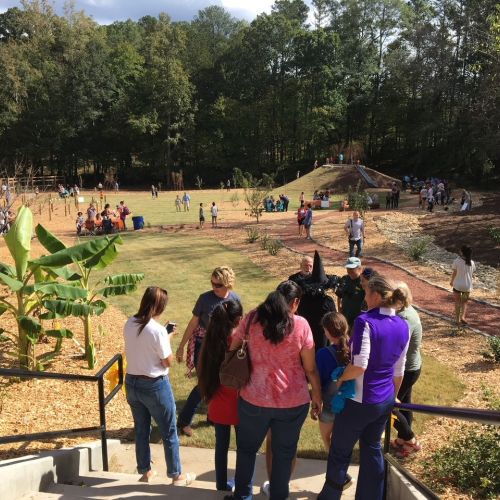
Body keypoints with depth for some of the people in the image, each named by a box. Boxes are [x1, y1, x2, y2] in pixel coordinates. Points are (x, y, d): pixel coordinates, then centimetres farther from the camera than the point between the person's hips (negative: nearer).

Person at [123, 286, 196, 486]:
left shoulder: (129, 324, -3)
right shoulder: (158, 330, -23)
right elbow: (168, 361, -15)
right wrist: (167, 340, -2)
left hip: (132, 383, 6)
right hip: (155, 386, -6)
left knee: (141, 430, 21)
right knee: (169, 433, 12)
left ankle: (145, 472, 36)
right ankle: (177, 475, 26)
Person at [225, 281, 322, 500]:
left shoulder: (252, 318, -4)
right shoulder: (300, 325, -10)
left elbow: (231, 348, 7)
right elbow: (310, 369, -5)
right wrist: (317, 397, 9)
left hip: (254, 398, 2)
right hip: (292, 401, -1)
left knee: (247, 448, 22)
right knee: (284, 453, 18)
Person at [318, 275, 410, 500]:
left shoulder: (366, 321, -22)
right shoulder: (403, 326, 0)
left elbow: (359, 366, -28)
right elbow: (399, 370, 9)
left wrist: (340, 378, -10)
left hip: (360, 400, -6)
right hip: (385, 400, 7)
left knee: (340, 451, 13)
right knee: (372, 448, 22)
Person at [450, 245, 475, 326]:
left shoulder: (457, 261, -15)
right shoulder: (472, 263, -5)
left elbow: (454, 273, -8)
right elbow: (472, 274, 2)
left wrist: (451, 281, 10)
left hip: (458, 285, -2)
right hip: (468, 286, 2)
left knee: (457, 302, 15)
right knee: (464, 302, 20)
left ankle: (457, 320, 17)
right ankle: (463, 317, 1)